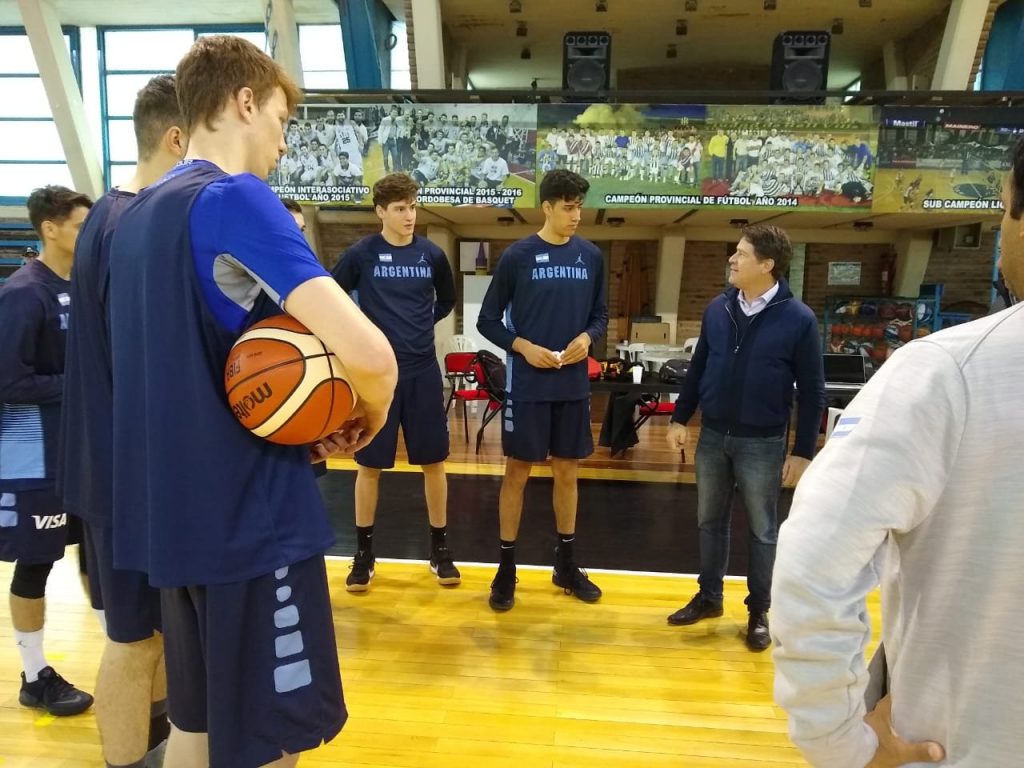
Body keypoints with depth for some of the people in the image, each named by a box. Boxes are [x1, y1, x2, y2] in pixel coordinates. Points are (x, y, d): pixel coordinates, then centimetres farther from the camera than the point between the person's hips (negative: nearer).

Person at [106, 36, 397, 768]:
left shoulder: (139, 211, 11)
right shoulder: (236, 199, -15)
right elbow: (368, 352, -28)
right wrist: (368, 418, -6)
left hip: (174, 511, 9)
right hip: (249, 515, -8)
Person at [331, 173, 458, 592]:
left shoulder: (432, 255, 3)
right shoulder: (361, 254, -3)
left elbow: (447, 301, 19)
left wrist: (422, 325, 9)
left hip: (423, 372, 2)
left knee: (433, 461, 7)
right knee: (370, 465, 6)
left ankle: (440, 549, 22)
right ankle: (364, 553, 21)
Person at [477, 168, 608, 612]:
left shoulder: (591, 256, 5)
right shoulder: (518, 256, -4)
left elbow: (601, 315, 12)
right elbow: (487, 320, -1)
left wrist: (587, 337, -9)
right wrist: (524, 347, -14)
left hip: (574, 386, 3)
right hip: (527, 386, -3)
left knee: (567, 472, 13)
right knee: (517, 473, 5)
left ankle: (566, 564, 29)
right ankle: (506, 568, 20)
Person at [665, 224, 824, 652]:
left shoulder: (798, 319, -11)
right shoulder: (718, 309, 1)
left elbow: (812, 392, -8)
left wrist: (803, 452, -8)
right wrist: (680, 418, 8)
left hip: (762, 444, -4)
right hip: (712, 436, 4)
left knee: (762, 531, 10)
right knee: (710, 522, 15)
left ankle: (759, 612, 28)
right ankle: (708, 597, 33)